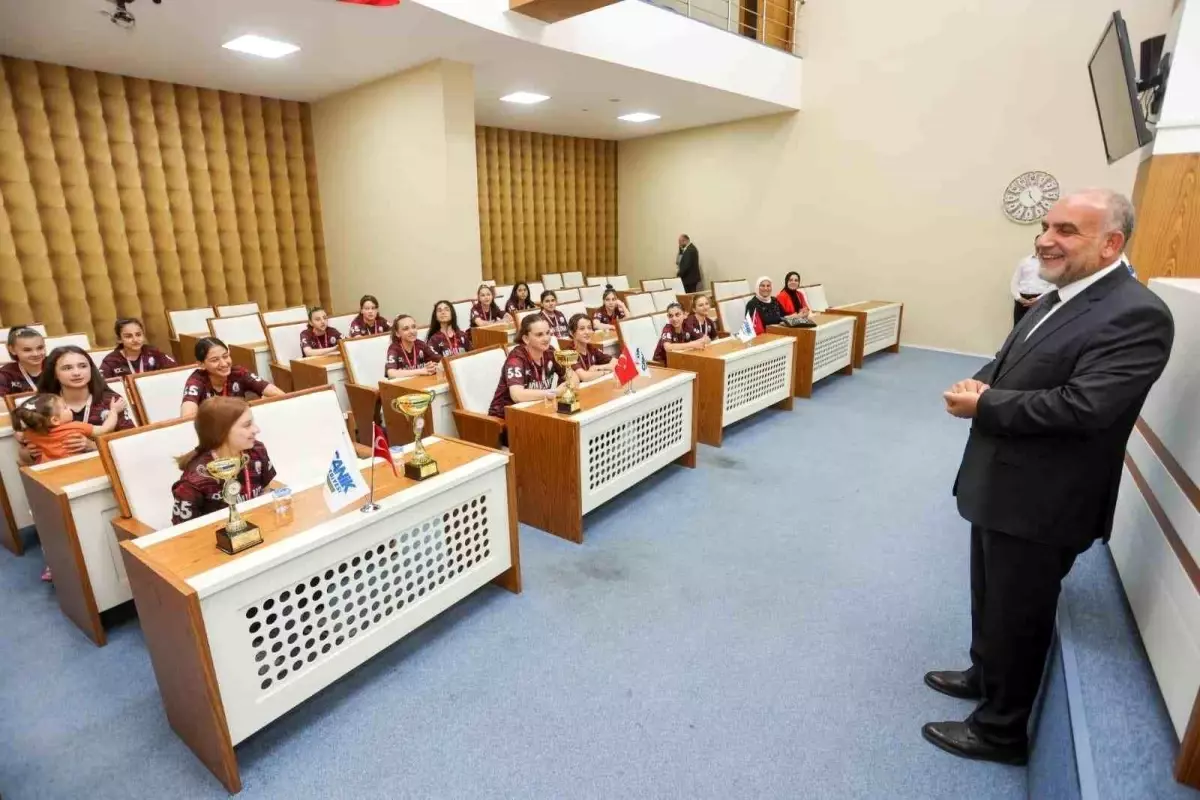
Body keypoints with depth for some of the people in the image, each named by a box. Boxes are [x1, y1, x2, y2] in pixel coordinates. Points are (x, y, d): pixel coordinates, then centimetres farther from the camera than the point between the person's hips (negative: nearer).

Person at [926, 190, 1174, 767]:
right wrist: (982, 382, -7)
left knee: (1018, 616, 10)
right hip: (1001, 487, 9)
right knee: (990, 600, 26)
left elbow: (1083, 406, -30)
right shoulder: (1059, 298, 9)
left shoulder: (1136, 315, -20)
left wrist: (983, 407, -21)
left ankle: (1001, 730, 31)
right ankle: (984, 675, 49)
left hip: (1040, 502, -8)